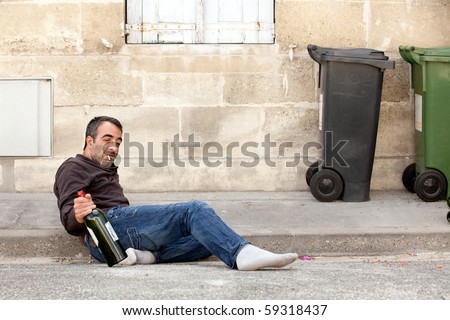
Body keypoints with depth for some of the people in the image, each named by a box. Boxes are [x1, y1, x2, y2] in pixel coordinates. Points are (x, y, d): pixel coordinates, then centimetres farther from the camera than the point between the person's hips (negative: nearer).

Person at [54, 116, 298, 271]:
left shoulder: (105, 171, 41)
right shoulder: (73, 168, 13)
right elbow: (68, 220, -4)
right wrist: (78, 216, -26)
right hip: (110, 222, -8)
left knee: (210, 238, -6)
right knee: (194, 210, -20)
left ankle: (146, 255, -26)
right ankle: (242, 253, -44)